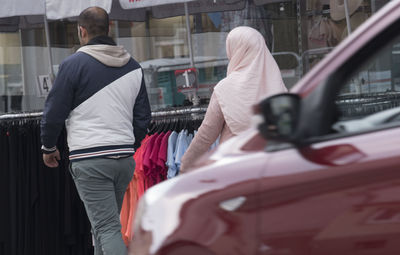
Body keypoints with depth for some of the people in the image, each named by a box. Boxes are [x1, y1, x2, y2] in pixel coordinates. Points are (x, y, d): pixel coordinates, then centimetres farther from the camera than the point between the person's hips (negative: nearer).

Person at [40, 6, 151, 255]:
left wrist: (49, 146, 13)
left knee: (107, 229, -9)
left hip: (89, 159, -6)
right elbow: (143, 116, 16)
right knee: (104, 223, 19)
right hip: (124, 158, 6)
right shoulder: (133, 67, 12)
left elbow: (54, 112, -3)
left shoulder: (74, 64, -6)